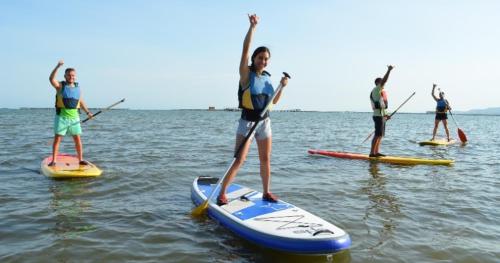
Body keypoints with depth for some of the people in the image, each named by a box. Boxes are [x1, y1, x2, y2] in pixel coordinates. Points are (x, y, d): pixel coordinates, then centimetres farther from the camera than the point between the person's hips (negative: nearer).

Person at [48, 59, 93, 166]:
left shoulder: (78, 87, 11)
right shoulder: (60, 86, -1)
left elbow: (81, 101, 19)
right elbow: (51, 79, -20)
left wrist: (87, 112, 10)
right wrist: (58, 66, -29)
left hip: (74, 117, 3)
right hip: (61, 117, -3)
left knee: (77, 139, 4)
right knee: (57, 138, -1)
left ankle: (81, 159, 12)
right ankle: (54, 160, 5)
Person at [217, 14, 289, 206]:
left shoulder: (267, 77, 9)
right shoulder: (246, 73, -7)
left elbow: (274, 101, 13)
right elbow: (245, 49, -20)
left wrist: (281, 87, -2)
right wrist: (253, 26, -23)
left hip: (264, 122, 5)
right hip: (247, 122, -5)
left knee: (265, 160, 10)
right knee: (239, 160, -8)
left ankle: (266, 192, 23)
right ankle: (222, 193, 2)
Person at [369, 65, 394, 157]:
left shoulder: (379, 92, 21)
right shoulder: (376, 90, -7)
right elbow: (384, 80, -22)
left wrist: (385, 114, 17)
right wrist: (389, 70, -23)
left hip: (381, 116, 10)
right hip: (378, 116, -10)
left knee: (380, 135, 11)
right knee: (378, 135, -11)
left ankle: (376, 152, 15)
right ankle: (372, 152, -10)